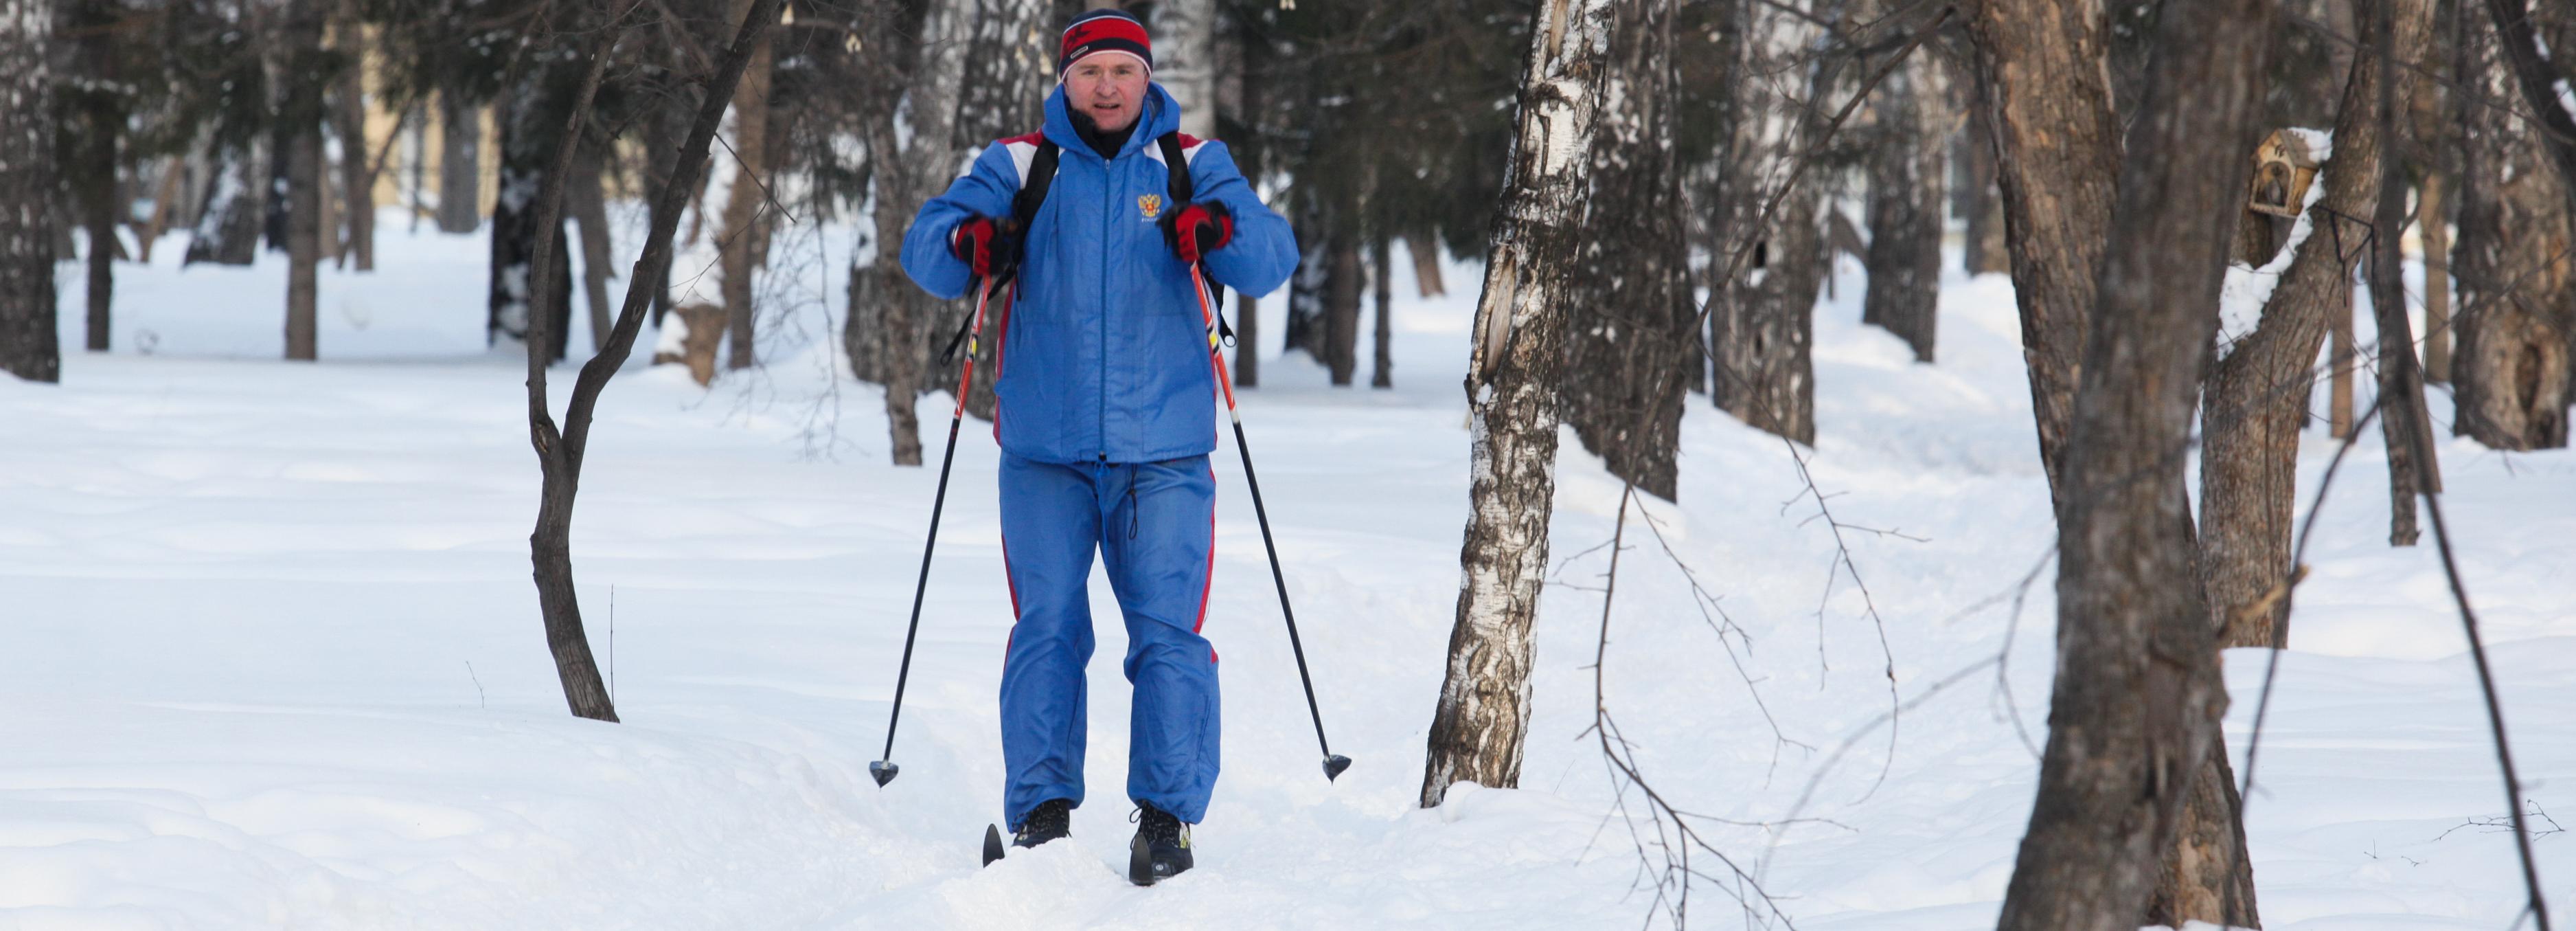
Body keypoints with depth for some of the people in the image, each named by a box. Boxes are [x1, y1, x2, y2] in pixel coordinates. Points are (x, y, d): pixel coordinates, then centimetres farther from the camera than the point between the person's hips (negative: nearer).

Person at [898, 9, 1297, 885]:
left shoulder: (1193, 166, 7)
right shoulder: (1019, 167, 7)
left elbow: (1272, 257, -4)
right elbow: (926, 244, -1)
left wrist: (1223, 233, -27)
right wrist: (969, 242, -24)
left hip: (1163, 455, 0)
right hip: (1044, 452, 0)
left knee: (1169, 634, -6)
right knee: (1047, 629, -3)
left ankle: (1167, 815, -2)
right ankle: (1042, 809, 0)